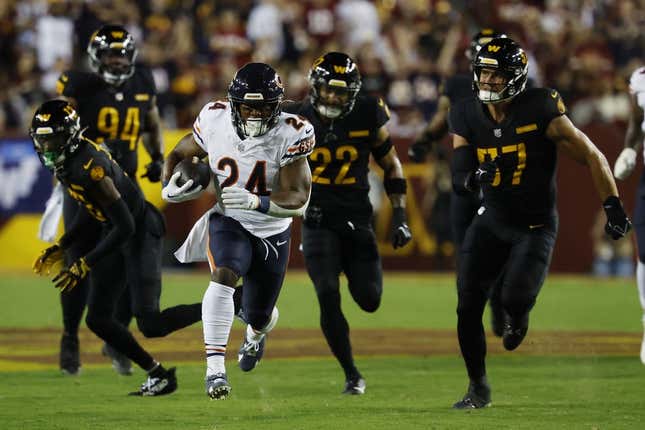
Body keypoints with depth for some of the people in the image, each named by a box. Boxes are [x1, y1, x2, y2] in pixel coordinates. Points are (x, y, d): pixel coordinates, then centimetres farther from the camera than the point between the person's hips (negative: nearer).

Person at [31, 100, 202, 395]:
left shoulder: (88, 167, -30)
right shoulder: (63, 162, 0)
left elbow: (125, 226, -28)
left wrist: (84, 265, -25)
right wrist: (61, 247, 14)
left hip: (140, 232, -10)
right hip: (115, 234, 10)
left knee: (149, 324, -14)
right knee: (98, 320, 6)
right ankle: (157, 375, 15)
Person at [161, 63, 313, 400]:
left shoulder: (289, 135, -22)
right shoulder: (215, 122, -15)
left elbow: (297, 200, -27)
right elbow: (179, 154, 5)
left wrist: (255, 201, -44)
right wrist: (170, 186, -15)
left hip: (271, 233, 0)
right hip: (227, 222, 0)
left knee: (259, 316, 15)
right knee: (224, 275, -33)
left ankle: (256, 333, 55)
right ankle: (215, 368, -35)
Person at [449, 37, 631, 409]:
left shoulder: (541, 112, -18)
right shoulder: (467, 117, -5)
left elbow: (592, 156, -12)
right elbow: (459, 179, -6)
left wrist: (614, 207, -13)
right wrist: (474, 177, -31)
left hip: (536, 226, -4)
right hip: (491, 221, 4)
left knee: (515, 299, -23)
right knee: (468, 306, -2)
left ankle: (517, 316, 18)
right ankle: (479, 388, 17)